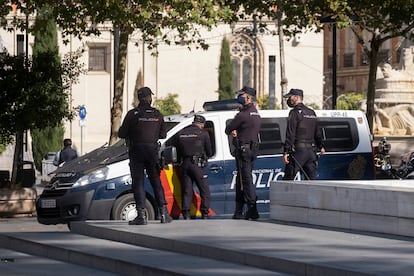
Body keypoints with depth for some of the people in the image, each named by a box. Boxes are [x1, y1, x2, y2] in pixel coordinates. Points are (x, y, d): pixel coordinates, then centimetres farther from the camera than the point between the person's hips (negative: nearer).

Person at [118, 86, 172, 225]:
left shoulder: (132, 114, -6)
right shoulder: (157, 114, 3)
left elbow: (121, 134, -5)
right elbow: (163, 134, 9)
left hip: (137, 151, -3)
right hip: (152, 151, 3)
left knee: (138, 183, 0)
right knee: (156, 182, 13)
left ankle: (142, 215, -8)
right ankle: (164, 213, 10)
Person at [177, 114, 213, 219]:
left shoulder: (182, 133, 11)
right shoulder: (203, 133, -1)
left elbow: (179, 151, 14)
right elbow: (209, 152, 6)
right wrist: (204, 156, 27)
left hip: (185, 164, 4)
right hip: (197, 164, -4)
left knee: (186, 191, 6)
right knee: (205, 191, 4)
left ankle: (186, 215, -2)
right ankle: (205, 215, -1)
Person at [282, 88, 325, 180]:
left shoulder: (295, 112, -8)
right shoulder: (311, 112, 16)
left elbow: (290, 134, -15)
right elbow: (317, 132, 24)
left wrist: (286, 152, -17)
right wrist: (321, 146, 35)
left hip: (298, 151, -7)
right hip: (311, 151, 7)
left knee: (288, 179, -5)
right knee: (312, 180, 6)